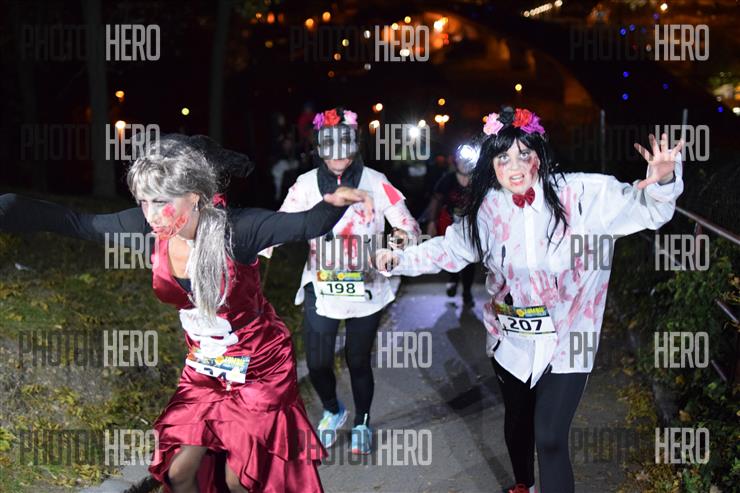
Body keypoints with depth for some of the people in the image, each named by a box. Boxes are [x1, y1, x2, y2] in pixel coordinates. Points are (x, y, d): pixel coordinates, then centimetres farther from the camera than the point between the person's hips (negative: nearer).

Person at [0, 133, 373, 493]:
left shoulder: (234, 229, -27)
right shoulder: (148, 229, -14)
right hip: (204, 371, 5)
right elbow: (78, 223, -7)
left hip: (260, 370, -5)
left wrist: (332, 203, -53)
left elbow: (306, 225, -30)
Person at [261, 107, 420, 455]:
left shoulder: (375, 182, -6)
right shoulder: (306, 184, -2)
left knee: (358, 361, 7)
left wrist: (404, 237, -28)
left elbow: (409, 226, -5)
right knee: (317, 363, 2)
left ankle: (362, 422, 36)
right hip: (321, 291, 1)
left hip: (366, 291, -1)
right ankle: (333, 411, 35)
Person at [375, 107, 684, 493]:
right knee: (517, 420, 26)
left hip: (565, 344, -4)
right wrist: (402, 259, 1)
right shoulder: (487, 209, -5)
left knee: (550, 439, -10)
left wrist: (662, 181, -41)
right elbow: (451, 247, 11)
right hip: (511, 341, 5)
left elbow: (641, 208, -19)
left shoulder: (579, 194, -18)